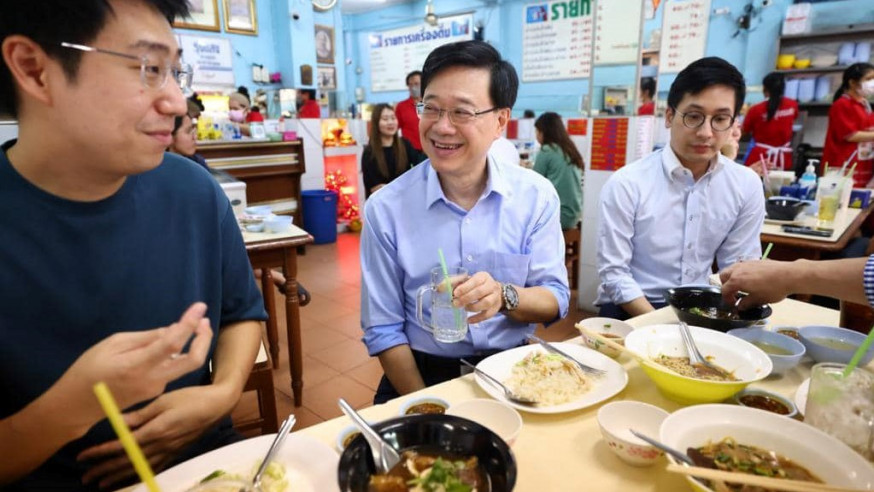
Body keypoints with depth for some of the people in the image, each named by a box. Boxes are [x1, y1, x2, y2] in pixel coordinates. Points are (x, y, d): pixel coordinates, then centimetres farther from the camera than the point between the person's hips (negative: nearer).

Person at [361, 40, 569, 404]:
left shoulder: (536, 196, -3)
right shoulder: (385, 209, -7)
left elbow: (555, 299, -2)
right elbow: (383, 329, -5)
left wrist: (504, 296, -23)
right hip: (425, 376, -1)